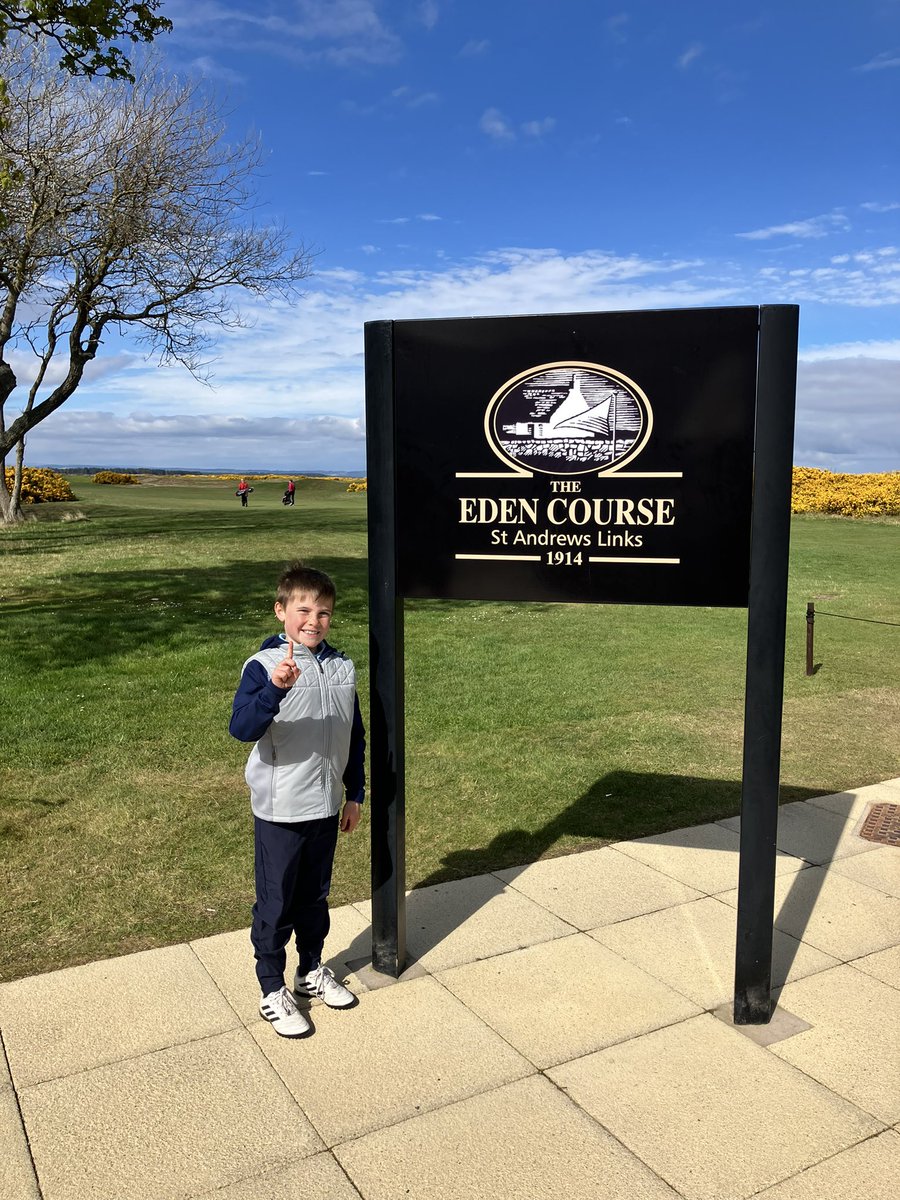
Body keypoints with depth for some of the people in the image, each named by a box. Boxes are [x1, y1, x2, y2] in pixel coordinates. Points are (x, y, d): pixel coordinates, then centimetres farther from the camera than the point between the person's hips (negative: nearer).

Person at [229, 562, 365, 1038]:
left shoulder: (342, 668, 1)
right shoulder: (263, 665, -15)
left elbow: (355, 738, 10)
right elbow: (241, 728, -30)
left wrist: (355, 795, 12)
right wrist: (274, 689, -46)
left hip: (326, 807, 5)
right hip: (279, 811, -5)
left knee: (315, 897, 21)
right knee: (275, 904, 10)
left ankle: (312, 970, 40)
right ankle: (273, 991, 27)